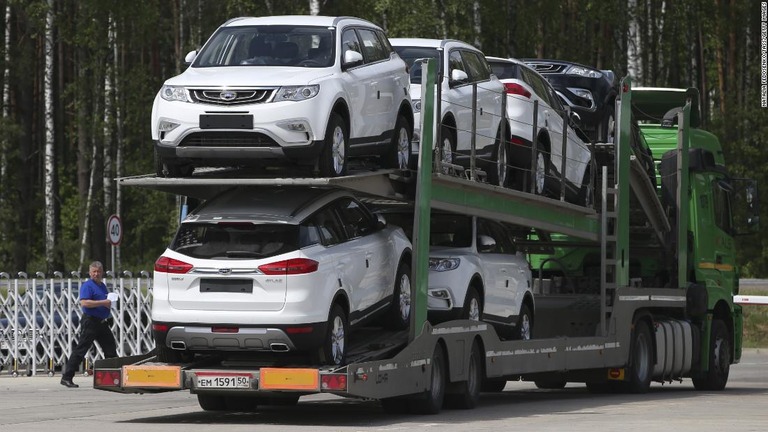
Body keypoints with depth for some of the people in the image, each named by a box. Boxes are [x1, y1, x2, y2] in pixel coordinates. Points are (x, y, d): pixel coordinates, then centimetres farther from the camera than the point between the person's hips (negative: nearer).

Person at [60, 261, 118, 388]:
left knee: (111, 349, 10)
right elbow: (84, 302, -24)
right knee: (80, 350, -9)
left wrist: (109, 303, 11)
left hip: (102, 323, 9)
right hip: (90, 321, -9)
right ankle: (66, 378, -7)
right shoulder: (87, 286, -10)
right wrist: (103, 303, -22)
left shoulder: (103, 286, 17)